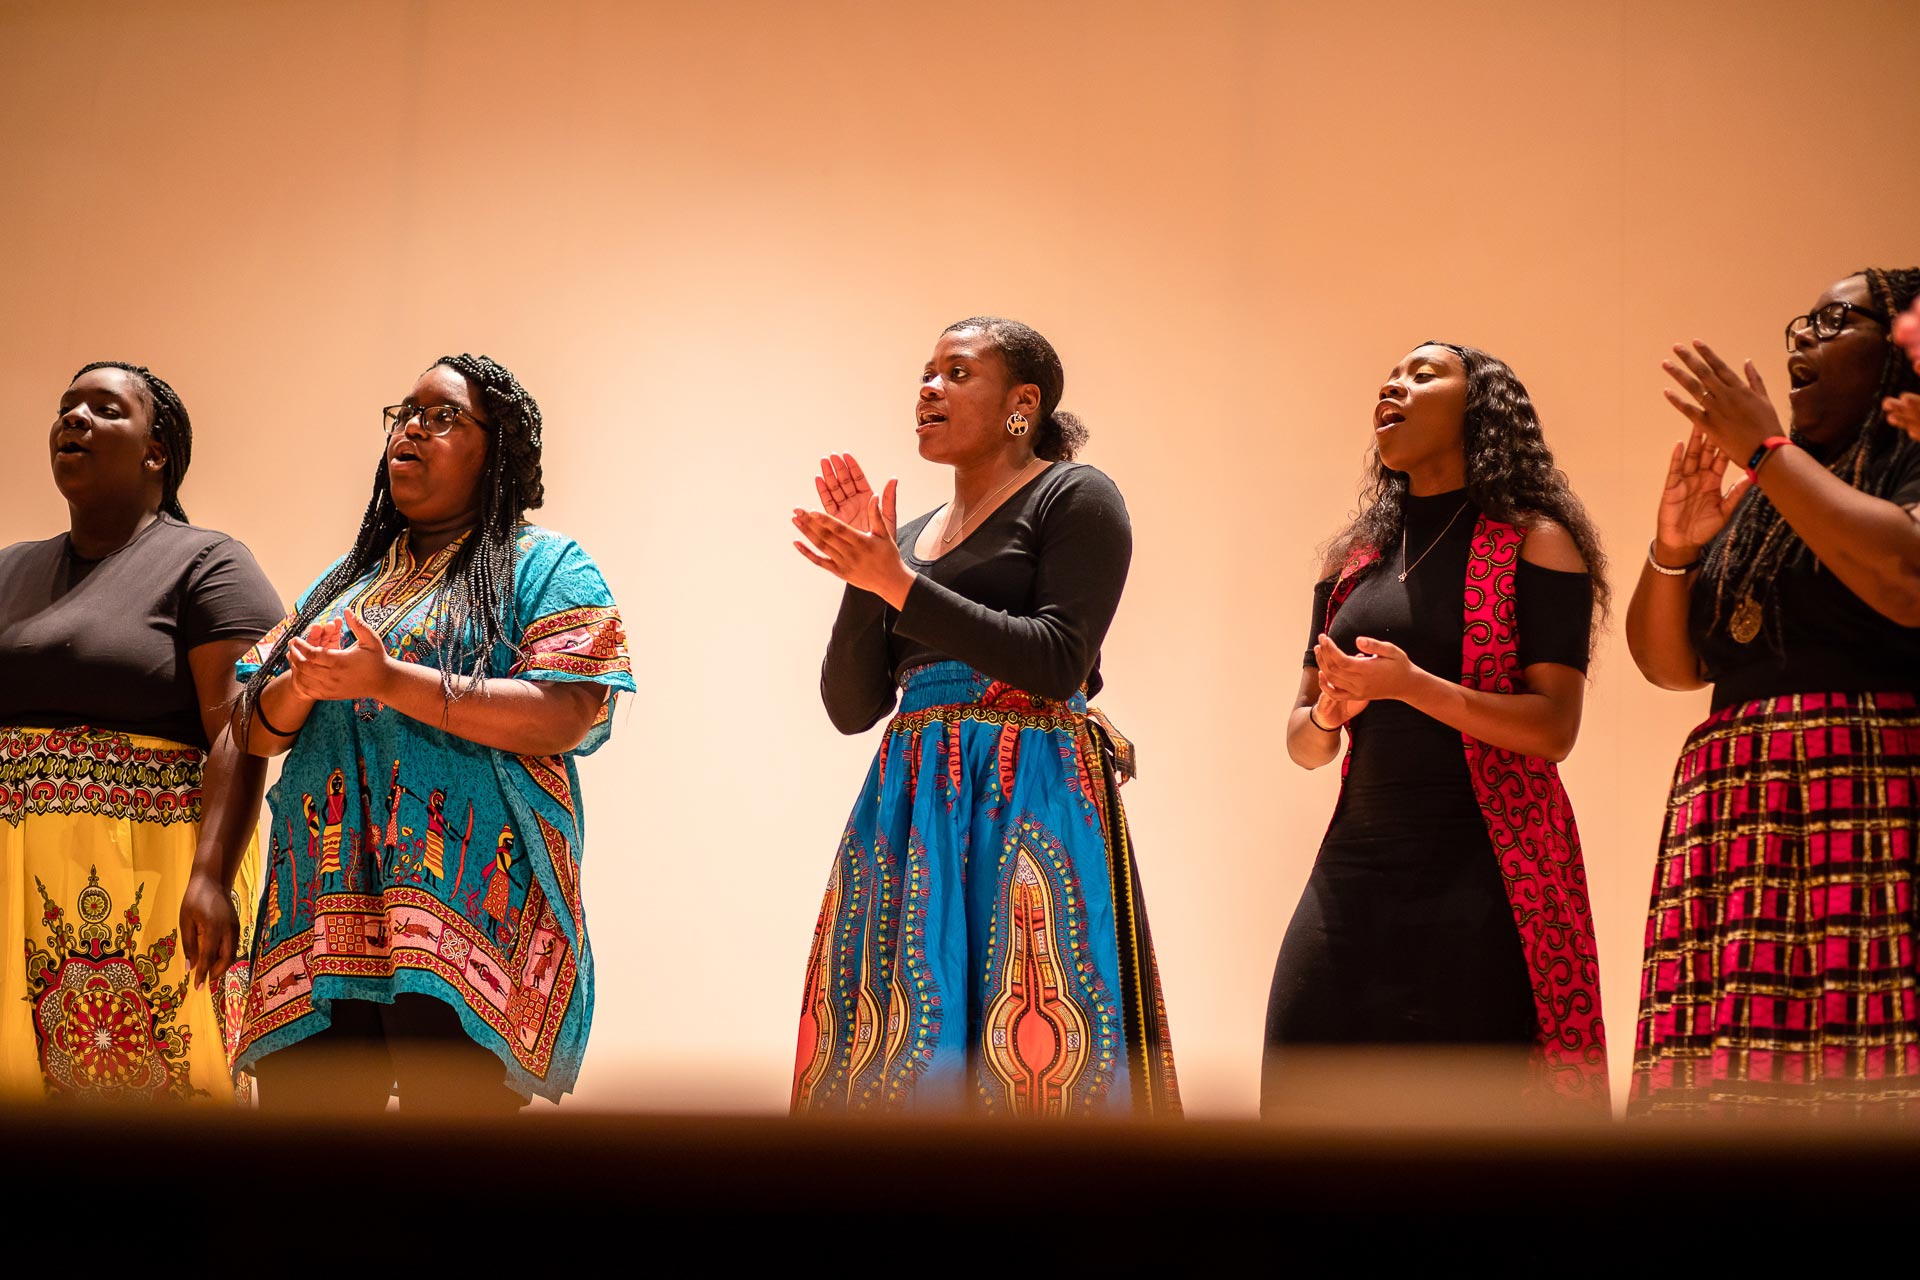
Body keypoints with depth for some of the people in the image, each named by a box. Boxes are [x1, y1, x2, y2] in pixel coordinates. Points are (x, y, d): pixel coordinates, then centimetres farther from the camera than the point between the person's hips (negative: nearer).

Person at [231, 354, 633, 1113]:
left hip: (468, 909, -5)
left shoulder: (543, 564, 6)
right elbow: (255, 729, 18)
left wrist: (391, 682, -15)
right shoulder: (346, 579, 25)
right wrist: (302, 687, -6)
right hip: (322, 907, 5)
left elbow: (568, 715, -11)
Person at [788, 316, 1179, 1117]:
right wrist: (867, 575, 0)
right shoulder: (910, 538, 20)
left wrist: (899, 585, -13)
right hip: (910, 809, 6)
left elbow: (1057, 662, -12)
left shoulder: (1074, 498, 2)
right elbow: (851, 707, 14)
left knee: (1030, 1051, -11)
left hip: (1027, 804, -6)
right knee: (898, 1046, 0)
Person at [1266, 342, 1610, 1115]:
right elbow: (1303, 744, 19)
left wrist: (1412, 686, -19)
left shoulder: (1534, 545, 1)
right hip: (1355, 869, 5)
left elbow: (1555, 728, -8)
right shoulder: (1354, 560, 17)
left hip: (1482, 876, -5)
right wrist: (1328, 712, -4)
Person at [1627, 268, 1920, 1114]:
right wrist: (1672, 551, 3)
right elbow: (1669, 662, 23)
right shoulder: (1761, 504, 25)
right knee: (1731, 1093, -8)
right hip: (1736, 820, 6)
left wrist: (1767, 448, -7)